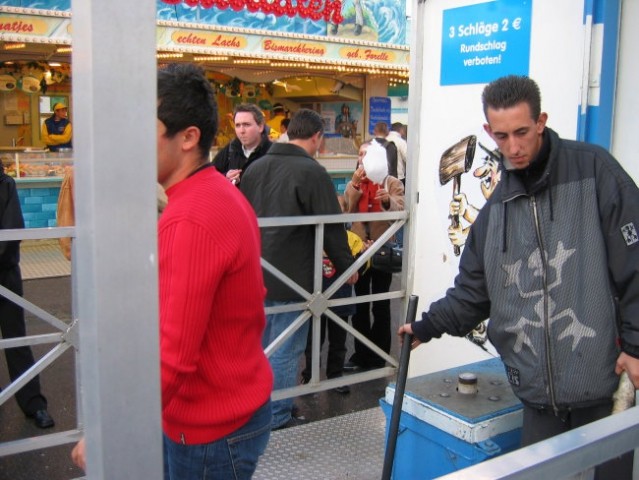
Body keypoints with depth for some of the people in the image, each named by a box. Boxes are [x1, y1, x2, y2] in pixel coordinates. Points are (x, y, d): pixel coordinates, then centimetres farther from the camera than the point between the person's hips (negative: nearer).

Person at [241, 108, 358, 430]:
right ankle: (277, 419, 14)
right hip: (291, 280, -7)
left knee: (260, 345, 19)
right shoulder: (312, 172, -14)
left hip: (254, 274, 7)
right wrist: (347, 267, 2)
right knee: (285, 351, 4)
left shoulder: (256, 167, 7)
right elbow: (332, 228, -12)